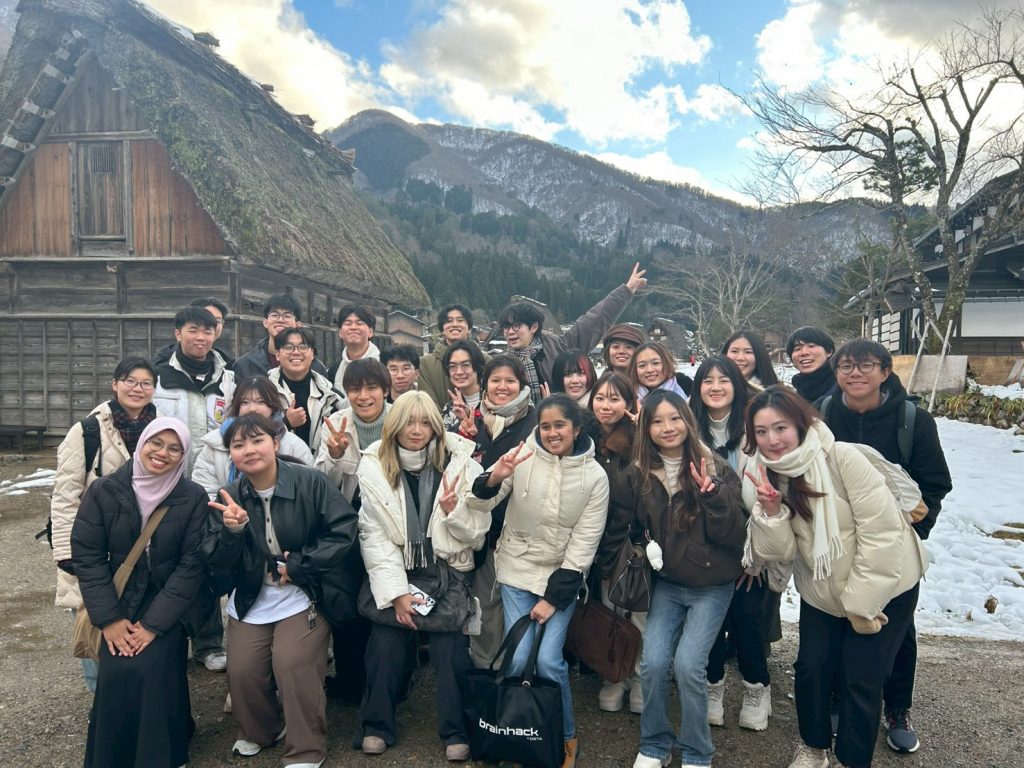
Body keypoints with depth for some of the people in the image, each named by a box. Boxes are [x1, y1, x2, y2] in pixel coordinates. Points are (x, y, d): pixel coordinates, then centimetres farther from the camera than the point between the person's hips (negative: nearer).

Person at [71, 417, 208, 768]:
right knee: (115, 675, -16)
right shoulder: (104, 491, -5)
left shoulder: (194, 498, -8)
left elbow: (191, 565, -9)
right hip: (118, 604, 1)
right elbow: (87, 557, -5)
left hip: (168, 607, -1)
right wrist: (109, 618, -11)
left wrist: (154, 622, -14)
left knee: (151, 672, -19)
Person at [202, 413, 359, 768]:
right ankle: (259, 731, 28)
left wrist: (297, 566, -17)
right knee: (242, 670, -5)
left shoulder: (311, 482, -14)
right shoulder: (228, 498, -1)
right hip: (251, 599, 4)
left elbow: (343, 532, -15)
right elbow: (217, 562, -5)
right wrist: (232, 530, -26)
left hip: (303, 595, -4)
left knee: (291, 664, -18)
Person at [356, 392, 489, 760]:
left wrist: (453, 511, -22)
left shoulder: (459, 463, -6)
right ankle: (377, 726, 15)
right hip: (394, 573, 1)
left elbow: (476, 535, -2)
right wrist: (396, 593, -12)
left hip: (446, 571, 0)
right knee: (385, 644, -10)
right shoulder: (374, 465, -4)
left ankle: (457, 732, 12)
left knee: (450, 649, -10)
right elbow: (373, 536, -6)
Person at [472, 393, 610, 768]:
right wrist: (494, 479, -35)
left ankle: (566, 735, 17)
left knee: (548, 659, -10)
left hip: (563, 576, 0)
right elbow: (482, 501, -12)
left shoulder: (595, 476, -8)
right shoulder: (522, 456, -11)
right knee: (518, 658, -8)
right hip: (518, 570, 0)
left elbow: (584, 544, -7)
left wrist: (554, 597, -9)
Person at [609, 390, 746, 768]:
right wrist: (638, 548, -18)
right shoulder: (638, 474, -3)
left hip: (712, 586, -2)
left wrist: (713, 495, -27)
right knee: (653, 663, -6)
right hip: (666, 584, 3)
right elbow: (617, 524, 1)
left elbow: (735, 535, -14)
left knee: (688, 664, -11)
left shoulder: (714, 468, -10)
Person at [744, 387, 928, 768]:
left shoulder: (842, 458, -26)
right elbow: (780, 552, -11)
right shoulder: (765, 475, -9)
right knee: (810, 669, 9)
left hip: (884, 585, -4)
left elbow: (881, 532, -24)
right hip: (821, 591, 5)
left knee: (860, 680, 1)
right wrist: (770, 510, -29)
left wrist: (861, 603, -17)